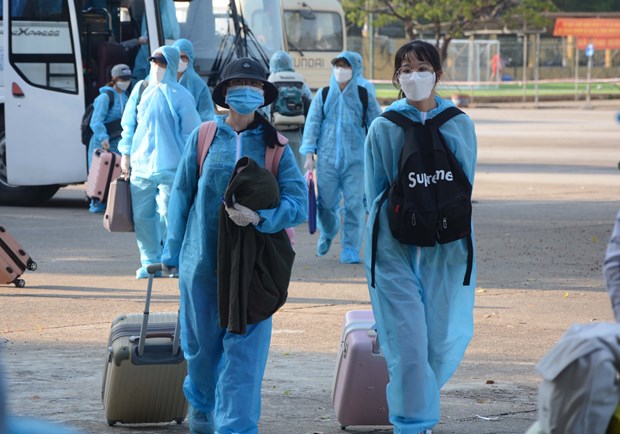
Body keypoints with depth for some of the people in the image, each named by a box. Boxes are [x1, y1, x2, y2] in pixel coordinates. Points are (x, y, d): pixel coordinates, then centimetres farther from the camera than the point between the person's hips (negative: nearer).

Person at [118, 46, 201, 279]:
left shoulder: (180, 95, 0)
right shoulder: (141, 89, 11)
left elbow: (191, 131, 3)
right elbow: (128, 123, 17)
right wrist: (126, 153, 12)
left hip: (169, 166, -4)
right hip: (140, 164, 4)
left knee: (169, 214, -8)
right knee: (142, 215, 3)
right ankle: (150, 261, 14)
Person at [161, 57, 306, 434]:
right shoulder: (204, 137, 3)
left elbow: (298, 204, -7)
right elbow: (182, 193, 10)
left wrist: (259, 217, -24)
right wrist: (174, 252, 8)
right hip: (203, 258, 1)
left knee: (245, 344, -8)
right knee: (201, 341, 13)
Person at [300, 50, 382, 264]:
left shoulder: (364, 97, 6)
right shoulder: (323, 95, 8)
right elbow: (312, 124, 5)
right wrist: (309, 154, -3)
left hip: (355, 159, -1)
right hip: (327, 158, 1)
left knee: (354, 204, -7)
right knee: (326, 203, 4)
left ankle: (350, 249, -1)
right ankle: (327, 233, 35)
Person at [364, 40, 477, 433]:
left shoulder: (459, 124, 5)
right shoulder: (384, 127, 1)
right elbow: (375, 192, 5)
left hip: (445, 248, 2)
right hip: (396, 248, -2)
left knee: (443, 338, 6)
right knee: (408, 338, -10)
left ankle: (421, 402, 31)